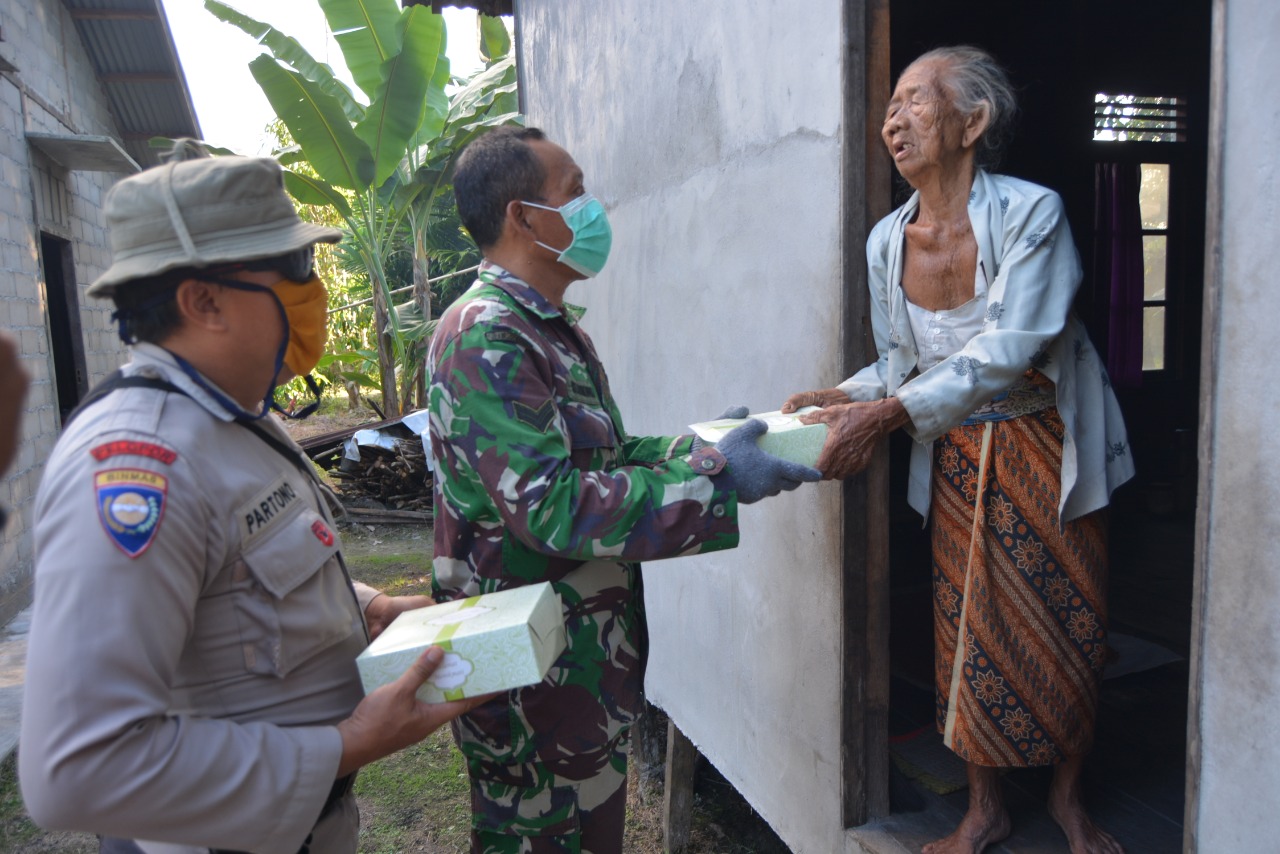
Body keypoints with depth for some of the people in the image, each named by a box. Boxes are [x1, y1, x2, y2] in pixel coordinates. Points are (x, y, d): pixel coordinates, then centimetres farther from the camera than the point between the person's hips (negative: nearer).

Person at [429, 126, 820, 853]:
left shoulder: (556, 327, 11)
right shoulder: (484, 338, -22)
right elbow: (551, 504, -29)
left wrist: (694, 445, 1)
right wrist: (714, 480, -25)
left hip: (593, 646, 9)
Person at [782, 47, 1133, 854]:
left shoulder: (1030, 212, -20)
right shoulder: (887, 240, -5)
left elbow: (1008, 350, -30)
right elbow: (901, 362, 2)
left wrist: (889, 412, -39)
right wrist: (844, 397, -17)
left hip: (1050, 449, -3)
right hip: (958, 458, 3)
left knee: (1068, 627, 7)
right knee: (971, 629, 8)